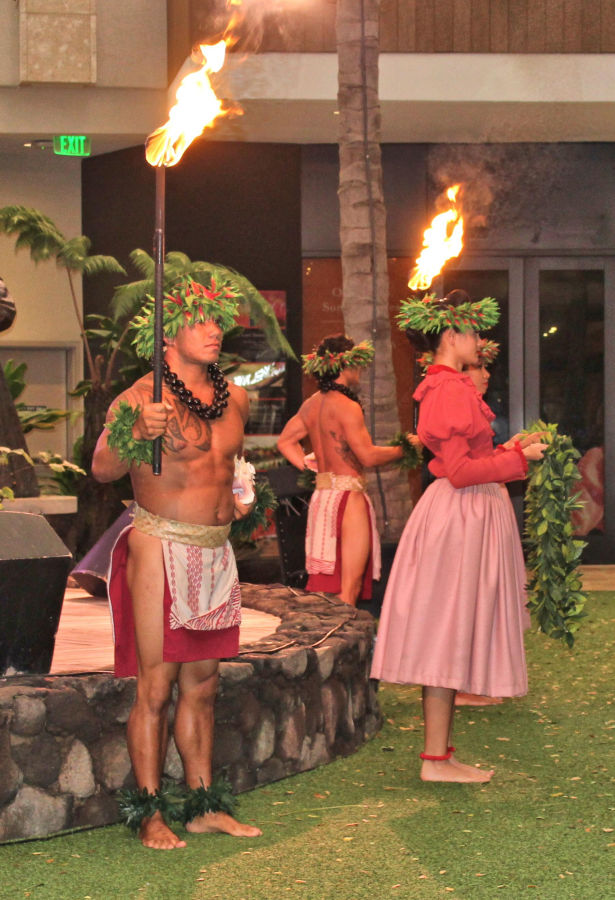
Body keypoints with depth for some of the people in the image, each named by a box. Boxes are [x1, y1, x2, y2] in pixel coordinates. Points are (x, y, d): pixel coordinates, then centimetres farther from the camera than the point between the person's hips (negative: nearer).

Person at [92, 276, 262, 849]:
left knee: (201, 686, 11)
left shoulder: (234, 397, 10)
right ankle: (151, 816, 3)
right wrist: (137, 433, -33)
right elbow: (102, 469, -18)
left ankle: (205, 807, 18)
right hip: (161, 548, -6)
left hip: (216, 552, 6)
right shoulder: (143, 397, -11)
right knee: (156, 687, -4)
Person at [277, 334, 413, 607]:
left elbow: (285, 442, 21)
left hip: (321, 495, 9)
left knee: (323, 584, 12)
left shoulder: (311, 404, 11)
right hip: (348, 495, -9)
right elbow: (368, 456, -16)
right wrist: (403, 450, -3)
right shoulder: (346, 406, -14)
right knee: (349, 588, -6)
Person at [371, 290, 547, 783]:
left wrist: (506, 450, 17)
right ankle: (436, 758, -1)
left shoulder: (443, 387, 16)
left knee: (449, 639, 12)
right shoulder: (452, 389, -17)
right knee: (448, 635, -6)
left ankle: (442, 752, 17)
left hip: (464, 514, 11)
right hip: (462, 516, -11)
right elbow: (461, 471, -20)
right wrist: (518, 457, -11)